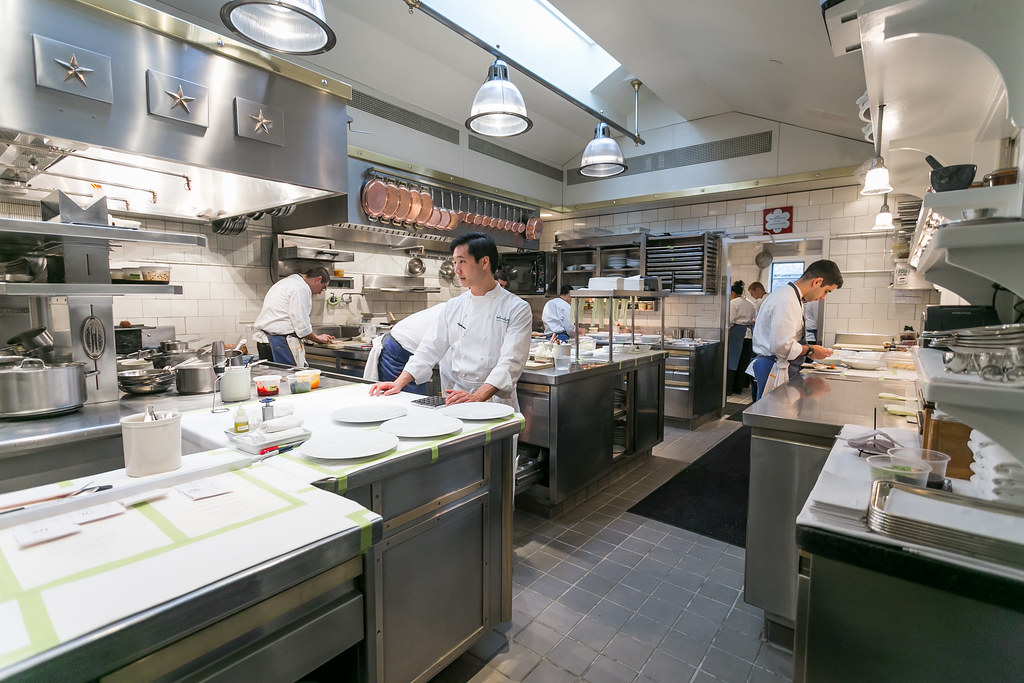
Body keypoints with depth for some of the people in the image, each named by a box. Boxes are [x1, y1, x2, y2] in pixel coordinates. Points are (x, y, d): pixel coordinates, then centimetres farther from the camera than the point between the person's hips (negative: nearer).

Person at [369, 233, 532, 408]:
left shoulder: (517, 309, -3)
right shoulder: (453, 306, 13)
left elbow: (510, 363, -13)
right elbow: (430, 349, 13)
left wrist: (478, 397, -26)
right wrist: (399, 383, 1)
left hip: (496, 400, -3)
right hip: (458, 398, 3)